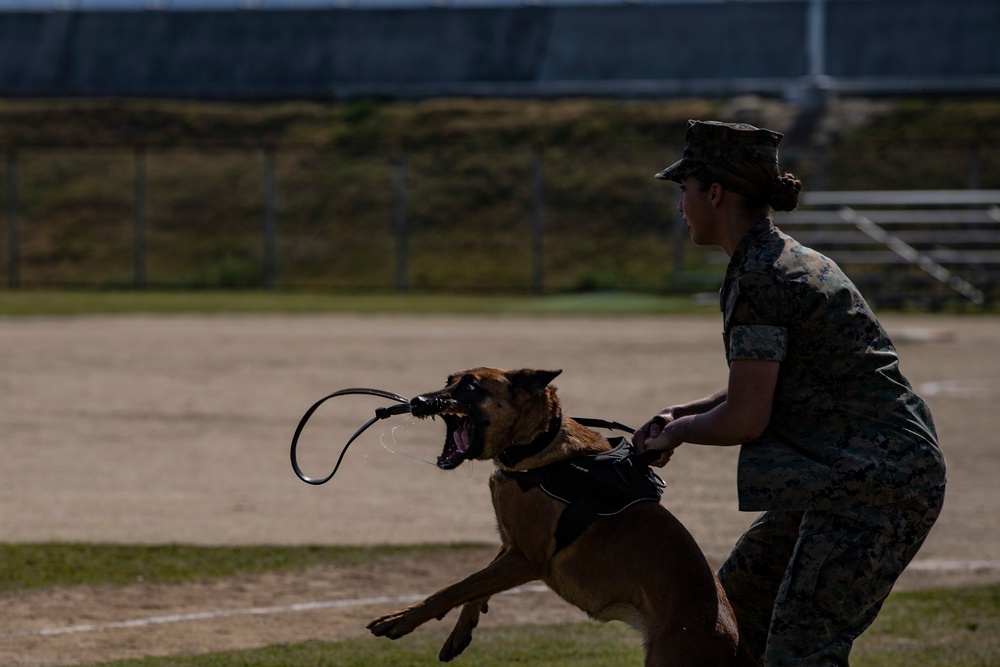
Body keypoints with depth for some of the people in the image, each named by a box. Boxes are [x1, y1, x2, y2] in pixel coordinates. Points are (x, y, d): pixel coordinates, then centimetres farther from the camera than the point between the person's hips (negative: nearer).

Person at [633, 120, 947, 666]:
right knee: (739, 594, 21)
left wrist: (676, 433, 2)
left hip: (875, 486, -11)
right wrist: (685, 413, 13)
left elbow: (745, 419, -17)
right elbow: (764, 383, 25)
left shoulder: (760, 279, -16)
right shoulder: (791, 258, 15)